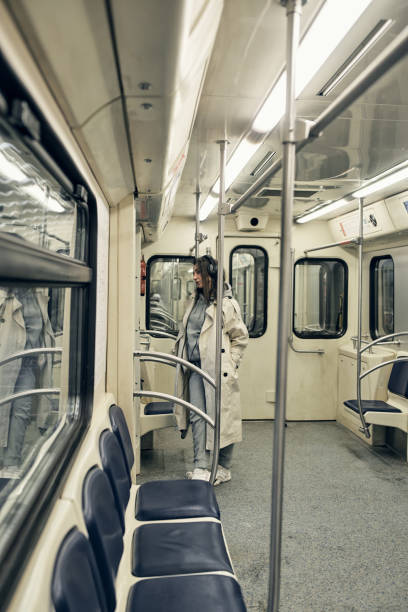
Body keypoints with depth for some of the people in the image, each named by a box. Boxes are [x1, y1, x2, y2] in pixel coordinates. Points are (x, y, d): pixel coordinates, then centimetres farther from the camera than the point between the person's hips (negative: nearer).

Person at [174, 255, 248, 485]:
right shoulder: (195, 301, 14)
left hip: (217, 371, -6)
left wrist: (229, 364, -8)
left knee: (222, 418, 4)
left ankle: (224, 468, 20)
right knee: (198, 416, 1)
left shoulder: (227, 304, -7)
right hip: (196, 368, 6)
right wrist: (183, 358, 15)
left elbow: (241, 338, -3)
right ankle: (201, 468, 6)